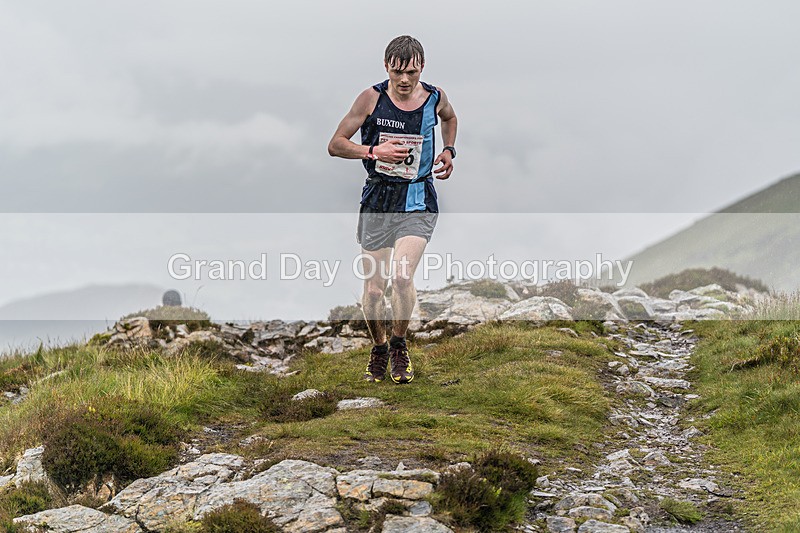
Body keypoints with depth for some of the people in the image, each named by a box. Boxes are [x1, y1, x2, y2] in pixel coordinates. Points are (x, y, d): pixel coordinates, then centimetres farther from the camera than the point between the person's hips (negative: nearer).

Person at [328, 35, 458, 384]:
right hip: (378, 198, 0)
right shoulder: (372, 98, -6)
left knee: (402, 276, -20)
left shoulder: (435, 97, 1)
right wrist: (374, 151, -16)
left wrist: (449, 151, 12)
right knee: (373, 290, 1)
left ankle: (400, 347, 4)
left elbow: (450, 118, 27)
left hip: (418, 201, 0)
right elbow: (335, 145, -3)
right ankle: (379, 350, 28)